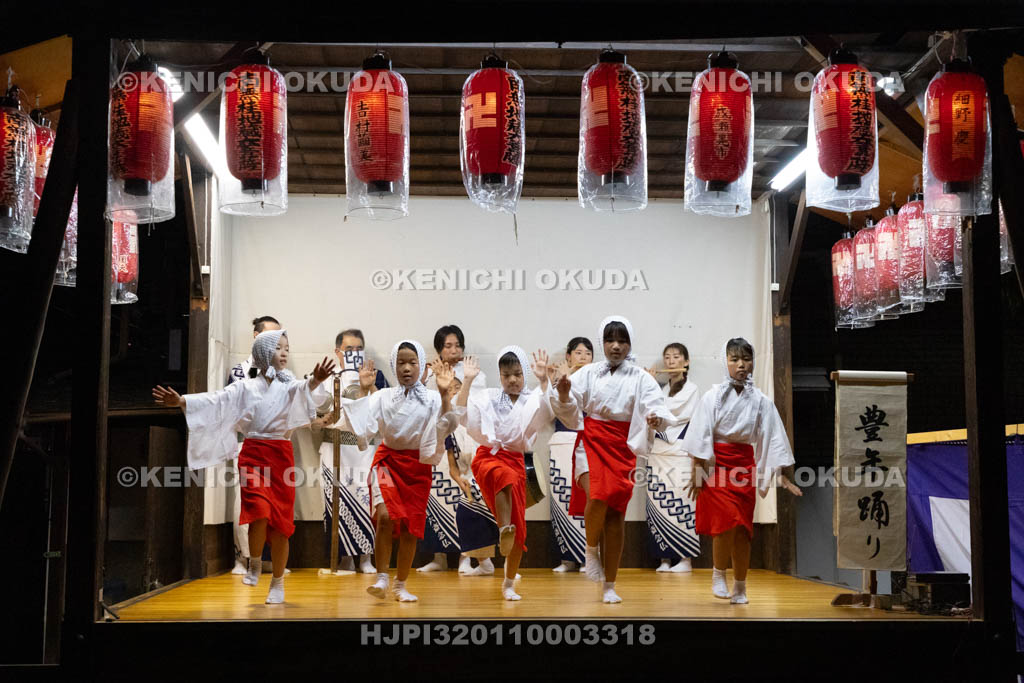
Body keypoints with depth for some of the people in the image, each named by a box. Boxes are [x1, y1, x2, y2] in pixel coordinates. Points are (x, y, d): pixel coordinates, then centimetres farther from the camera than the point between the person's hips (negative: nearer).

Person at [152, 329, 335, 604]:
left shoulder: (289, 386, 6)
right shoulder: (245, 388, 8)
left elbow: (304, 391, -16)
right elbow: (215, 401, 2)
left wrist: (315, 381, -40)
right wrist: (180, 401, -12)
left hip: (281, 456, 1)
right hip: (253, 454, -1)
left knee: (280, 522, 2)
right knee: (260, 510, -21)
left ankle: (278, 582, 19)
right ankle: (254, 565, 5)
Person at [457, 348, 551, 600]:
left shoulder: (532, 401, 4)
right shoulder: (488, 398, 5)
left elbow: (548, 412, -19)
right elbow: (463, 415, -8)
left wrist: (544, 380, -28)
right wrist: (468, 381, -13)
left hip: (516, 461, 2)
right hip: (488, 456, -1)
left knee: (519, 527, 3)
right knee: (504, 476, -41)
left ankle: (508, 584, 18)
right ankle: (504, 530, -39)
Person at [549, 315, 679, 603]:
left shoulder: (640, 378, 0)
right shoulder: (589, 373, 5)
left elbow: (656, 405, -11)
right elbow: (568, 410, 2)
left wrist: (658, 419, -34)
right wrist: (563, 394, -20)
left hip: (623, 447, 0)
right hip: (592, 441, 0)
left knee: (616, 513, 2)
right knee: (597, 496, -24)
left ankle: (610, 586, 12)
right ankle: (590, 550, 6)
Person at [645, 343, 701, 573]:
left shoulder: (691, 389, 1)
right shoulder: (662, 390, 19)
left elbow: (667, 409, -12)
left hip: (679, 452, -6)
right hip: (657, 452, 6)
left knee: (679, 502, -9)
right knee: (658, 504, 0)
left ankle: (685, 558, -5)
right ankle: (665, 558, 5)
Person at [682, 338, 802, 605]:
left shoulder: (761, 401, 5)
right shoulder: (713, 396, -2)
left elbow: (772, 442, 8)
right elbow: (700, 436, -2)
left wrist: (783, 479, 5)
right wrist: (697, 472, -8)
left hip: (745, 467, 3)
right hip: (716, 463, -3)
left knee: (743, 528, 3)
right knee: (727, 521, -17)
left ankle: (740, 588, 16)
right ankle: (718, 574, 4)